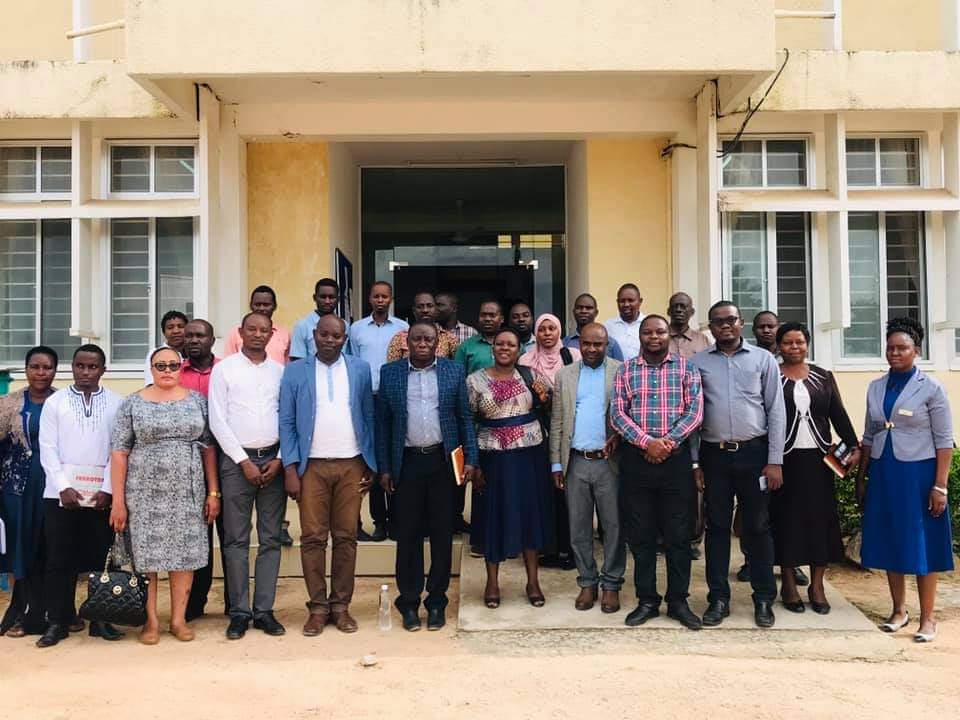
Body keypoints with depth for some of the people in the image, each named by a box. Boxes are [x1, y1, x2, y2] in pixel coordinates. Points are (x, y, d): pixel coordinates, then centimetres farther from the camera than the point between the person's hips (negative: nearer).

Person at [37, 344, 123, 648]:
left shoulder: (117, 403, 2)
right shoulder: (55, 402, 5)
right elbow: (48, 449, 1)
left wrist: (107, 489, -7)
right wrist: (64, 487, -8)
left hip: (102, 493, 0)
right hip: (61, 492, 1)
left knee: (100, 557, 4)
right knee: (59, 559, 5)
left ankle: (100, 620, 14)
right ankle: (57, 621, 14)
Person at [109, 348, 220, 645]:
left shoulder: (197, 400, 6)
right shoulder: (133, 403, 1)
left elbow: (208, 447, 5)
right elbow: (119, 452, -1)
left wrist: (213, 492, 0)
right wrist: (118, 500, -6)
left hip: (188, 491, 2)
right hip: (145, 492, -1)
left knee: (185, 553, 4)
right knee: (146, 553, 2)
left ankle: (178, 618, 16)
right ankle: (151, 620, 15)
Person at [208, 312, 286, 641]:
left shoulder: (280, 371, 10)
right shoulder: (224, 368, 3)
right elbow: (217, 420, -2)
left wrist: (279, 459, -3)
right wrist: (245, 461, -7)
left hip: (273, 460, 2)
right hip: (236, 459, -2)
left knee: (271, 539, 4)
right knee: (236, 540, 1)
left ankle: (264, 610, 11)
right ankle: (239, 612, 9)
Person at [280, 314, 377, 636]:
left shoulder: (360, 369, 7)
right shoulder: (295, 371, 5)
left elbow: (369, 418, 8)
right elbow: (286, 422, 2)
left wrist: (372, 465, 2)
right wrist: (290, 468, -6)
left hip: (351, 465, 1)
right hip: (312, 466, -1)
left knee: (346, 537, 5)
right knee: (312, 537, 1)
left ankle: (341, 605, 16)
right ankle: (318, 607, 12)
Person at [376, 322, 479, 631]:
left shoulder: (454, 370, 5)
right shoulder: (390, 372, 4)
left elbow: (465, 417, 6)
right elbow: (383, 423, 5)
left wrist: (470, 459, -1)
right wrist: (384, 468, 2)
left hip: (443, 461, 0)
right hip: (407, 462, 0)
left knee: (442, 533, 5)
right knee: (408, 534, 4)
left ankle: (436, 602, 17)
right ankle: (409, 602, 16)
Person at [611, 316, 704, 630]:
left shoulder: (686, 368, 5)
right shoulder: (626, 370, 7)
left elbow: (695, 411, -3)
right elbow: (617, 413, -1)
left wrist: (668, 442, -13)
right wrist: (646, 442, -13)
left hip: (676, 459, -1)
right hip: (636, 459, 1)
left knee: (678, 534, 4)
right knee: (640, 534, 6)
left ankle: (678, 601, 16)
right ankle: (646, 600, 17)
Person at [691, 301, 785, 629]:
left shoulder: (763, 359, 4)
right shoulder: (698, 362, 5)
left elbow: (776, 411, 2)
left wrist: (774, 461, -4)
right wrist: (693, 462, 2)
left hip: (754, 452, -1)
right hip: (714, 454, 1)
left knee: (757, 526, 7)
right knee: (717, 526, 8)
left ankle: (764, 599, 20)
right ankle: (718, 598, 17)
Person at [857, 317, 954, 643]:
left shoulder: (931, 388, -6)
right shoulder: (876, 388, 7)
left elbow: (944, 441, -8)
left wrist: (940, 486, -13)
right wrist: (861, 478, 10)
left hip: (918, 473, -4)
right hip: (883, 473, 5)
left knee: (921, 543, 2)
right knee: (889, 541, 10)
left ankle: (927, 618, 14)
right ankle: (899, 610, 24)